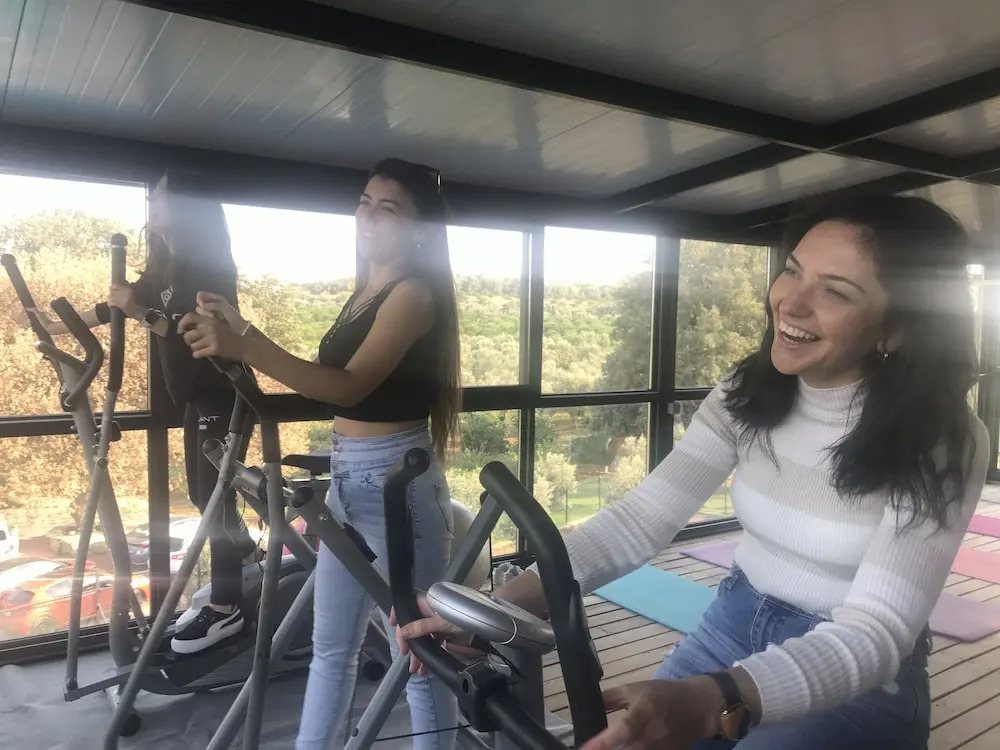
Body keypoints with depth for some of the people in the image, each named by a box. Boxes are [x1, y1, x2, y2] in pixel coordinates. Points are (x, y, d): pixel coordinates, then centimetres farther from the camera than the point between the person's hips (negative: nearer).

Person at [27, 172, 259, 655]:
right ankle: (244, 550, 40)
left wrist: (143, 314, -28)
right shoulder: (167, 266, 10)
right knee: (202, 492, 17)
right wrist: (62, 325, 24)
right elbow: (118, 305, 21)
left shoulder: (210, 265, -16)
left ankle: (225, 608, 2)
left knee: (214, 495, -7)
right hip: (197, 396, 9)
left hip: (223, 396, -9)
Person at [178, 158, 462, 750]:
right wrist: (242, 335, 7)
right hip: (348, 478, 9)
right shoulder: (365, 292, 15)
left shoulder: (414, 294, -12)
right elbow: (332, 383, 12)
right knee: (333, 647, 21)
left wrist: (246, 348, -34)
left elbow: (351, 385, -24)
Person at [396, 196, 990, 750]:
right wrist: (504, 603, -30)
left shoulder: (944, 444, -19)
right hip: (735, 623, 4)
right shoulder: (748, 393, -8)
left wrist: (711, 702, -45)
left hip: (862, 678, -3)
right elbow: (644, 516, -16)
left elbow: (877, 629, -27)